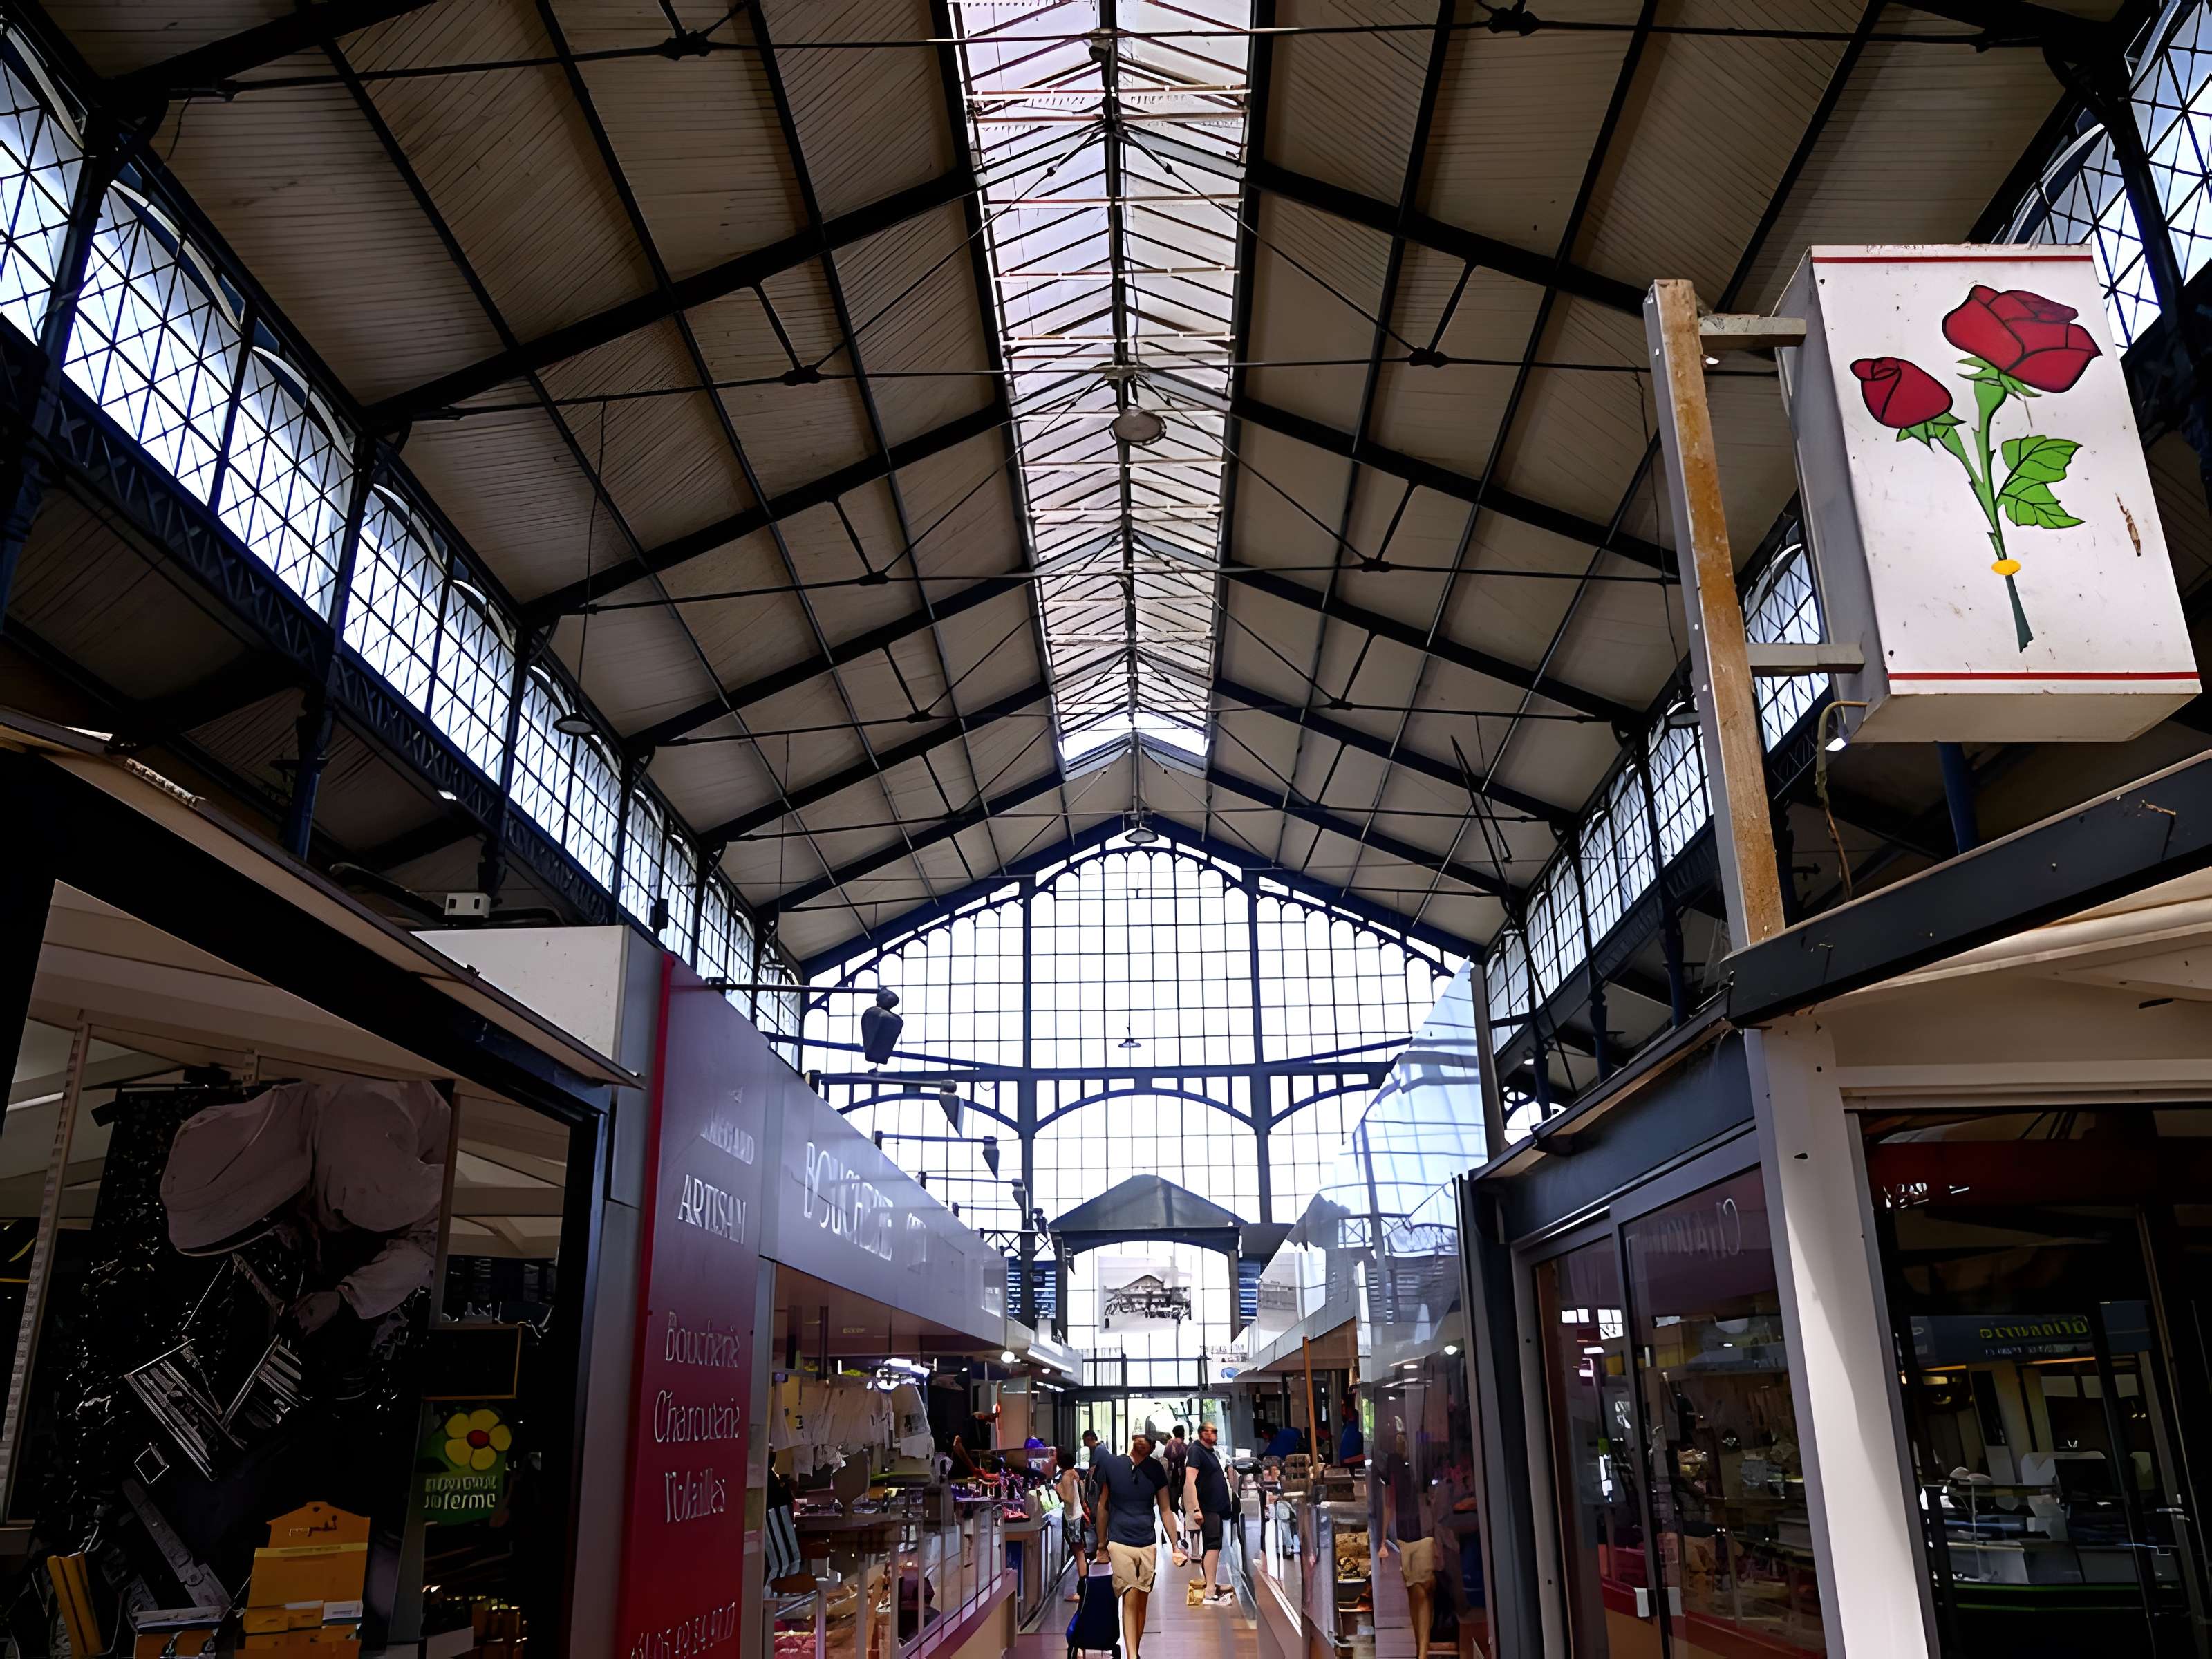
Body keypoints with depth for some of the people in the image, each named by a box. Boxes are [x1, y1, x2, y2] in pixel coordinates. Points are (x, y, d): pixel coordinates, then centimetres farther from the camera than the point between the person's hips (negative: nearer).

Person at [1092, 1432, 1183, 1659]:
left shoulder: (1156, 1470, -1)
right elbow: (1103, 1506, 3)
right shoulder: (1111, 1464, -7)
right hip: (1120, 1544, -2)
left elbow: (1165, 1511, 5)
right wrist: (1102, 1545, 6)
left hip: (1148, 1546, 2)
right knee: (1130, 1599, -12)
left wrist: (1176, 1546, 1)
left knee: (1142, 1602, 8)